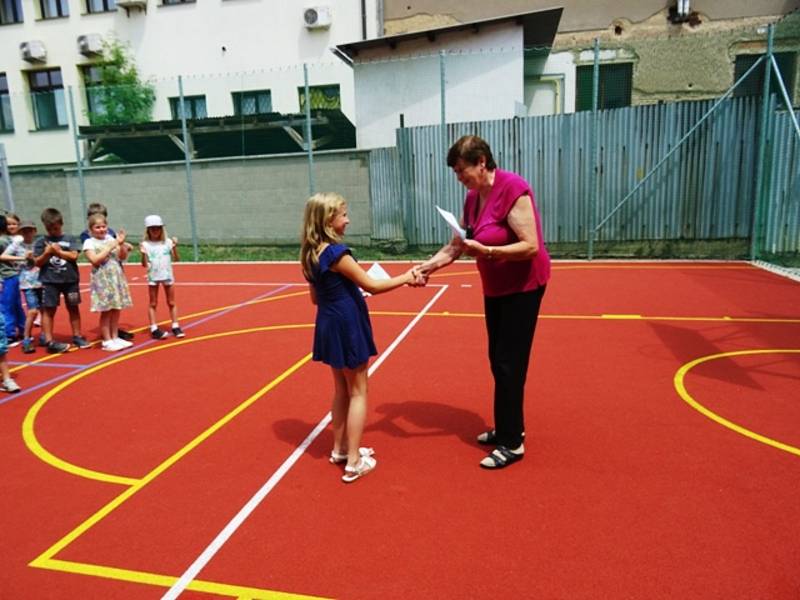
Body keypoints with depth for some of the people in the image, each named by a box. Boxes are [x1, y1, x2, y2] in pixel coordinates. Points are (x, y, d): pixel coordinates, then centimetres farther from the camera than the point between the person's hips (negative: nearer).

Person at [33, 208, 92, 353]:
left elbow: (74, 256, -8)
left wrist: (58, 251, -12)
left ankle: (77, 336, 21)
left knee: (73, 308, 10)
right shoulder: (41, 241, 2)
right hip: (50, 281, -1)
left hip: (70, 279, 1)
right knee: (48, 310, 0)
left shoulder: (70, 239, 3)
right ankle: (49, 341, 3)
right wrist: (48, 252, -16)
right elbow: (38, 263, -1)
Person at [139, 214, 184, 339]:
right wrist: (143, 254, -23)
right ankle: (154, 329, 9)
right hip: (153, 277, -1)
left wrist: (175, 247, -15)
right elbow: (145, 265, -7)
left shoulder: (167, 242, 1)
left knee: (171, 303, 8)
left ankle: (175, 326, 15)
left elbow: (175, 259, -2)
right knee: (153, 304, 5)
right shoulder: (145, 244, -4)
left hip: (168, 276, 2)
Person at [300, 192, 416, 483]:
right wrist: (405, 277, -6)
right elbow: (372, 286, -17)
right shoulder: (336, 253, -20)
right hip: (347, 326, -8)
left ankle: (340, 449, 32)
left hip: (329, 325, 8)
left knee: (341, 390, 20)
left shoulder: (311, 254, 6)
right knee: (358, 392, 3)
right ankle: (354, 462, 9)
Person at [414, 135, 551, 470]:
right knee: (498, 361, 14)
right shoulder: (473, 198, 4)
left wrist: (486, 251, -33)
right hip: (496, 288, 8)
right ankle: (509, 428, 30)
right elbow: (456, 245, 8)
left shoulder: (513, 189, -22)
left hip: (523, 287, -8)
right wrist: (428, 266, -5)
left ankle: (512, 443, 8)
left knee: (509, 364, -5)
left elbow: (531, 246, -26)